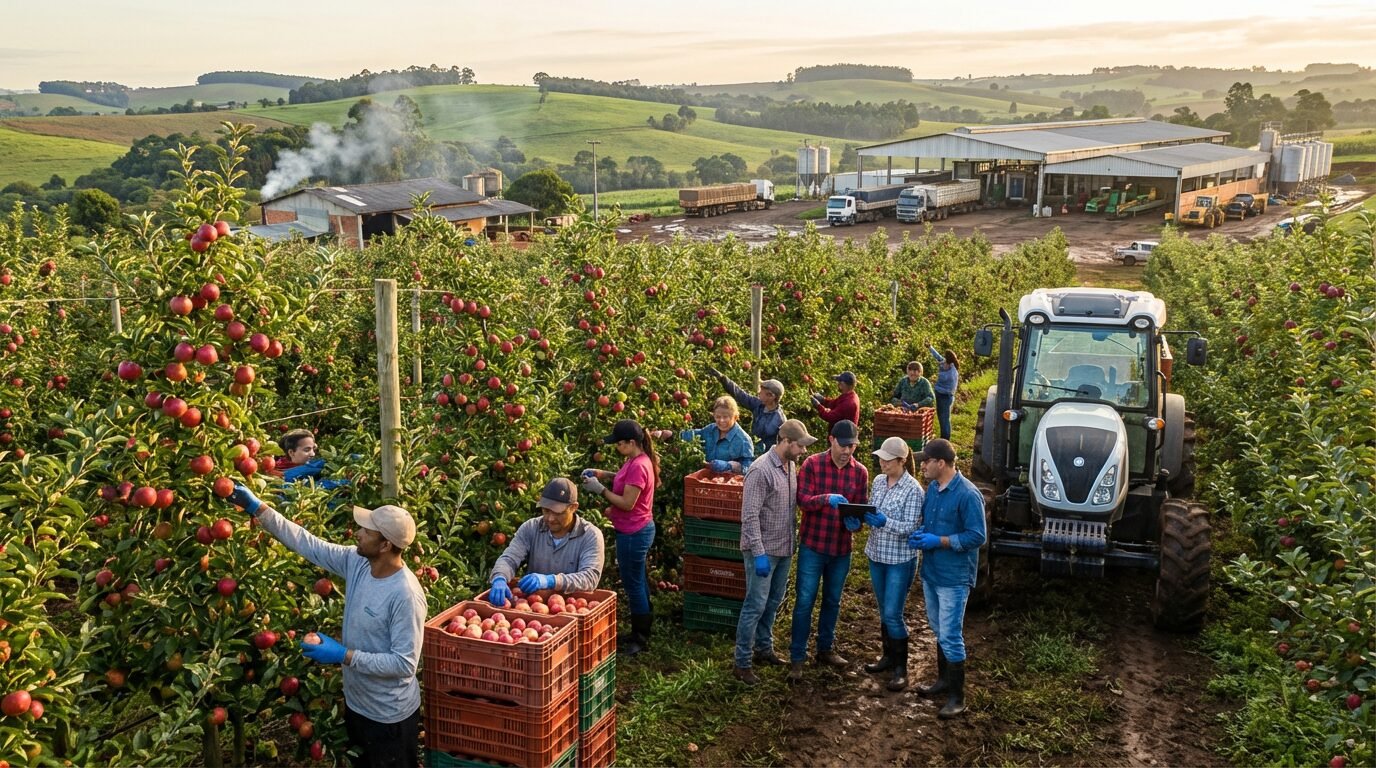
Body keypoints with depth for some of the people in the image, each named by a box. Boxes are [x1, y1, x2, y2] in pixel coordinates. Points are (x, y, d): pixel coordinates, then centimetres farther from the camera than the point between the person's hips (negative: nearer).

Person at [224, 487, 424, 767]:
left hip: (390, 715, -8)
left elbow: (404, 663, -29)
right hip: (356, 703, 8)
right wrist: (257, 508, -7)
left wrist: (344, 655, -29)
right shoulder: (357, 562, -9)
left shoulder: (405, 595, -32)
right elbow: (308, 544, -3)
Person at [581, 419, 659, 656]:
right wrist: (604, 474, 6)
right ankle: (642, 632, 31)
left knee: (633, 584, 1)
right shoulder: (638, 460, 6)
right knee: (638, 581, 19)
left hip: (633, 534, -11)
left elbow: (627, 503, -24)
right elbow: (627, 481, 19)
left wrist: (600, 489, -17)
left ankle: (639, 638, 13)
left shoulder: (638, 466, -25)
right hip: (639, 530, 11)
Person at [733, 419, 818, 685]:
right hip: (763, 550, -8)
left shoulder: (791, 466, 5)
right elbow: (749, 516, -21)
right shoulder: (761, 470, -20)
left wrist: (793, 538, 16)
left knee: (773, 603, 18)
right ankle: (742, 663, 5)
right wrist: (759, 553, -23)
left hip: (784, 548, 8)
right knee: (756, 605, -3)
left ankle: (764, 648, 33)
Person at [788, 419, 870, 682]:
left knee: (832, 601, 17)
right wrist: (827, 498, -33)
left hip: (841, 548, 4)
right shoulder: (812, 464, -9)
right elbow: (802, 499, -16)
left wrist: (855, 522, -18)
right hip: (812, 545, -4)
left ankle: (825, 649, 34)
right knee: (804, 602, -1)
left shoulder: (860, 472, 0)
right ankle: (797, 658, 8)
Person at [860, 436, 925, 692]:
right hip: (876, 555, 7)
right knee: (884, 611, 17)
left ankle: (901, 667, 9)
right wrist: (862, 516, -10)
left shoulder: (913, 489, -16)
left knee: (893, 614, -4)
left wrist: (884, 522, -31)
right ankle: (889, 655, 32)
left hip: (900, 560, -6)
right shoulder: (878, 481, 4)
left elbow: (911, 527, -19)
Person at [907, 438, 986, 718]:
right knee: (939, 631, 20)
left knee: (950, 636, -3)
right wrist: (920, 534, -4)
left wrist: (939, 541, -23)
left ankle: (957, 696, 8)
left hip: (953, 577, -8)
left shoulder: (967, 495, -20)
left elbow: (977, 537, -19)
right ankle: (943, 679, 34)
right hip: (930, 572, 8)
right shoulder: (932, 488, 5)